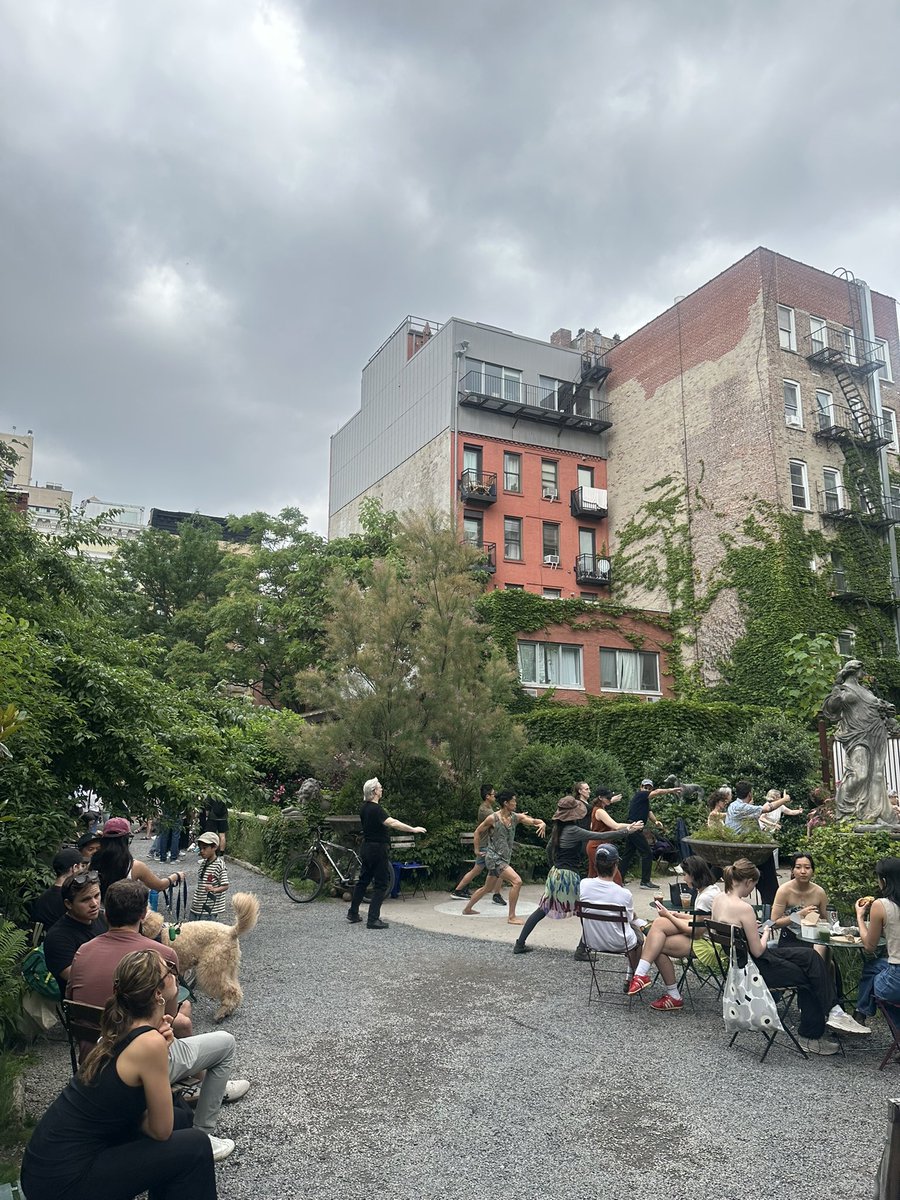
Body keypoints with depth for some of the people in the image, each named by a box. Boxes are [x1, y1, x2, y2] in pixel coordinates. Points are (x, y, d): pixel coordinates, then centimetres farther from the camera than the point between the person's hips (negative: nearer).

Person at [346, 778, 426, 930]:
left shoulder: (365, 808, 8)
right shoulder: (375, 809, -21)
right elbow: (392, 823, -34)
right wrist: (413, 829, -35)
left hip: (367, 848, 9)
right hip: (378, 849, -9)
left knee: (363, 880, 19)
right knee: (381, 884, -3)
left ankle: (353, 913, 27)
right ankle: (373, 920, -4)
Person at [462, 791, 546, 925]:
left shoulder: (516, 817, -1)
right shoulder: (492, 818, -14)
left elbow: (532, 820, -12)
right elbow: (478, 832, -1)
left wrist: (542, 823, -33)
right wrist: (477, 850, 4)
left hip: (504, 858, 7)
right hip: (494, 857, -7)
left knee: (488, 888, 21)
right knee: (517, 881, -20)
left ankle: (467, 909, 40)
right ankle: (511, 916, -12)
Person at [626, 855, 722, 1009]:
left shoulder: (707, 897, -20)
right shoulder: (711, 888, 11)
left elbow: (696, 931, -17)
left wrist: (669, 915, -7)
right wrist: (676, 915, 8)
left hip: (709, 946, -10)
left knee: (658, 946, -21)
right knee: (659, 922, -10)